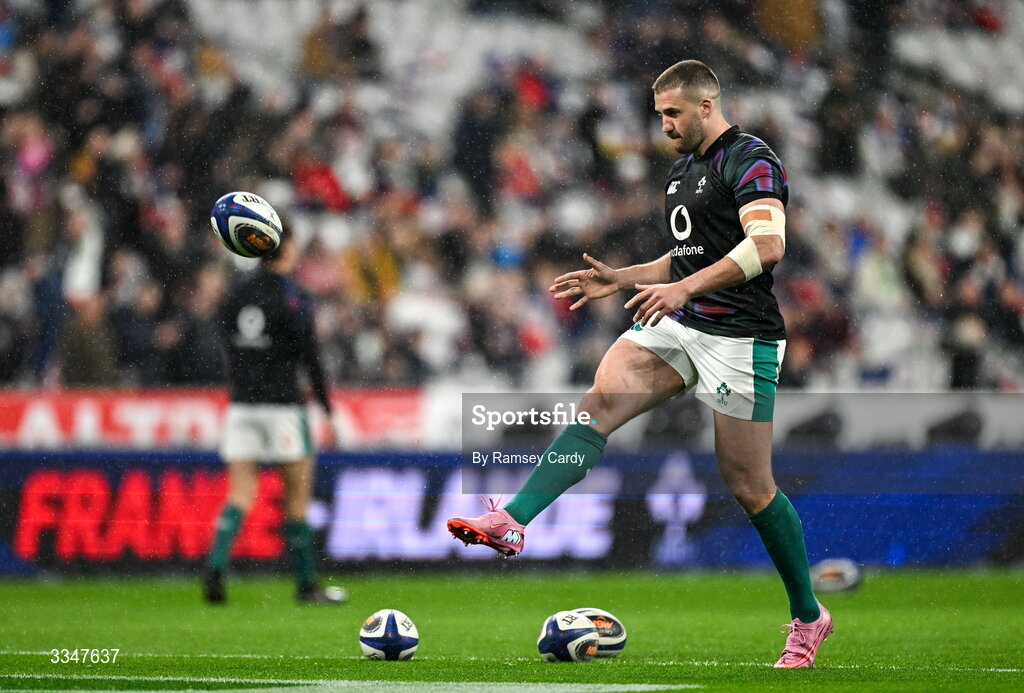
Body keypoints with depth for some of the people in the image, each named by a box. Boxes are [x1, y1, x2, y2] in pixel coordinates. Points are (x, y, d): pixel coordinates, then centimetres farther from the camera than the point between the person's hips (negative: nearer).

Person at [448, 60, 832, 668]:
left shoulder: (751, 161, -11)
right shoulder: (684, 168, 18)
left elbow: (768, 244, -27)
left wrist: (685, 287, -32)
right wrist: (619, 280, 17)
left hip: (740, 338, -8)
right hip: (677, 324, 8)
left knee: (749, 485, -3)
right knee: (601, 401, -16)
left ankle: (808, 617, 14)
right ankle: (512, 522, -29)